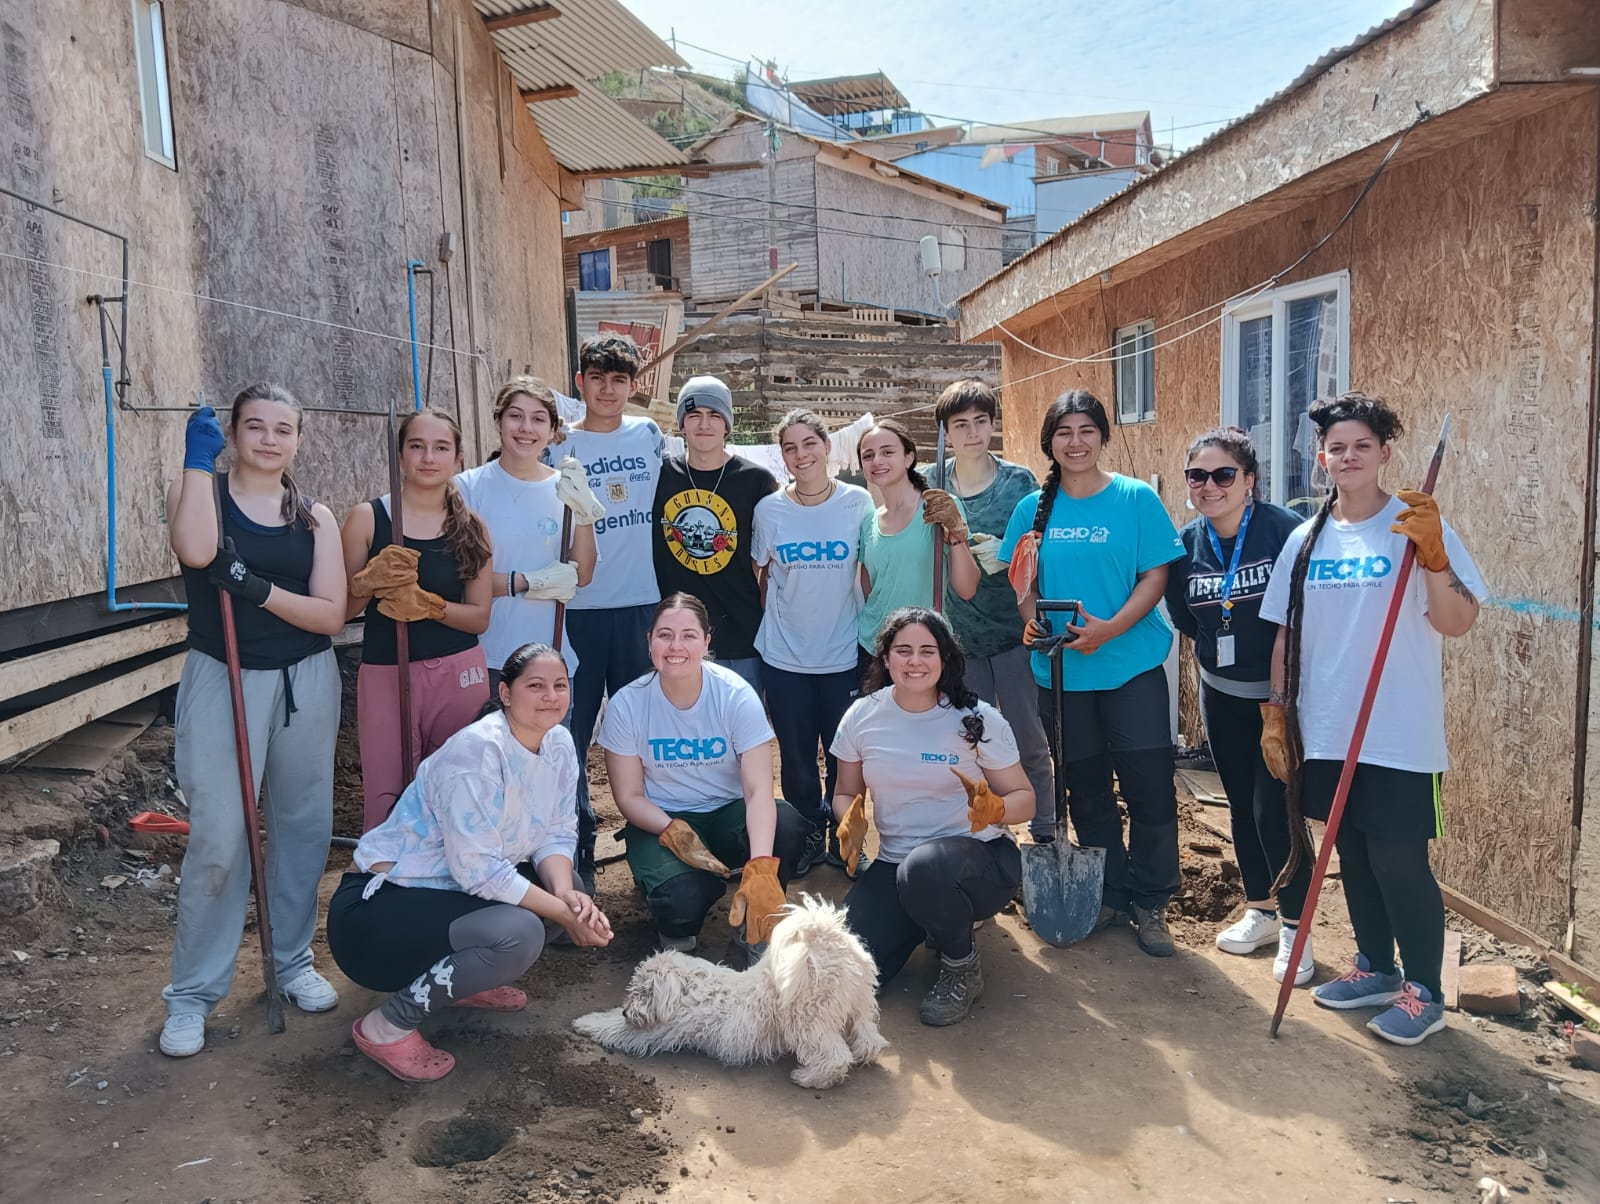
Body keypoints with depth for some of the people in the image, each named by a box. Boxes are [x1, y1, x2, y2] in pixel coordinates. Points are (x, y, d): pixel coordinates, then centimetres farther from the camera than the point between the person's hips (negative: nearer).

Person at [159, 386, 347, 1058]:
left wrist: (259, 588, -18)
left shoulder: (314, 518, 6)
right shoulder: (200, 490, 0)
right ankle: (193, 993, 9)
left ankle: (293, 960, 29)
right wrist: (199, 457, -16)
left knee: (302, 827, 11)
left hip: (305, 685, 3)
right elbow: (195, 550, -25)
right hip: (222, 683, -3)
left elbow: (331, 614, -3)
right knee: (218, 839, -6)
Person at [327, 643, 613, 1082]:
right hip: (376, 909, -8)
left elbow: (557, 835, 1)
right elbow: (478, 870, -26)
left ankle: (463, 978, 14)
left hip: (448, 893, 9)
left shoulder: (559, 745, -1)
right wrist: (563, 913, -22)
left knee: (562, 885, -1)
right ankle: (387, 1025, -9)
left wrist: (567, 893, -19)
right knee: (518, 934, -28)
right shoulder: (477, 751, -25)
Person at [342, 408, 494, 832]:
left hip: (459, 674, 1)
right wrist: (372, 579, -17)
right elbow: (339, 609, 2)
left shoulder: (471, 527, 6)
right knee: (387, 801, -3)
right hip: (385, 675, -1)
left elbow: (480, 617, 4)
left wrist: (428, 604, -13)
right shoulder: (368, 517, 1)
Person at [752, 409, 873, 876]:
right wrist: (769, 627, 6)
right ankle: (808, 835, 30)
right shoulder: (768, 509, -2)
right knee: (797, 758, 11)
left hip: (845, 654, -1)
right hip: (784, 656, 1)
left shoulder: (858, 502, -5)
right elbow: (763, 577, 8)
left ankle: (843, 837, 29)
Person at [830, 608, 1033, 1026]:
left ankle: (962, 967, -7)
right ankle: (922, 923, 18)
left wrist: (996, 810, -28)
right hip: (894, 863, 4)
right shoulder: (861, 717, -2)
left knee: (924, 869, -40)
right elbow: (846, 794, 11)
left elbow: (1024, 799, -4)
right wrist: (851, 820, -13)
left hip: (977, 857, -4)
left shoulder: (977, 719, -10)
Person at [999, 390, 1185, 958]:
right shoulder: (1034, 508, 5)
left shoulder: (1136, 499, -4)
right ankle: (1110, 894, 30)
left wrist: (1111, 628, -20)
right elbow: (1022, 582, 9)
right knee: (1086, 789, 13)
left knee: (1149, 789, -1)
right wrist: (1030, 620, -12)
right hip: (1060, 671, 3)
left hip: (1132, 665, -3)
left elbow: (1155, 575, -7)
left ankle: (1150, 902, 17)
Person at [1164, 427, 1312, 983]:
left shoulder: (1286, 530, -19)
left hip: (1282, 693, -5)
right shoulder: (1186, 542, -3)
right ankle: (1260, 911, 34)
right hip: (1221, 695, 5)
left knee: (1273, 809, -5)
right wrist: (1222, 648, -3)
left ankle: (1295, 926, 15)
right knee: (1241, 805, 15)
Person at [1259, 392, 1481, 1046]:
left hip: (1399, 735, -5)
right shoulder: (1306, 540, 7)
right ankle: (1376, 967, 34)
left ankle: (1423, 991, 19)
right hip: (1327, 732, 5)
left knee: (1399, 862, 0)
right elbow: (1287, 632, 11)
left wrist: (1432, 551, -29)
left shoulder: (1416, 527, -7)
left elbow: (1458, 621, -17)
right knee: (1352, 854, 16)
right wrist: (1276, 712, 10)